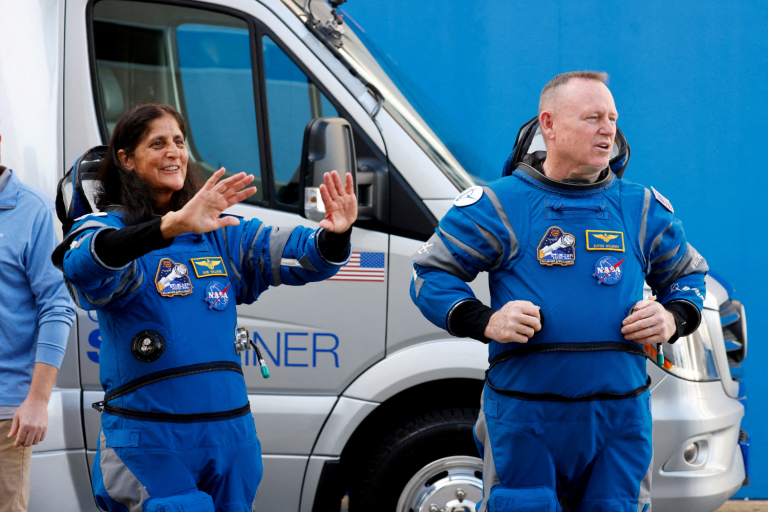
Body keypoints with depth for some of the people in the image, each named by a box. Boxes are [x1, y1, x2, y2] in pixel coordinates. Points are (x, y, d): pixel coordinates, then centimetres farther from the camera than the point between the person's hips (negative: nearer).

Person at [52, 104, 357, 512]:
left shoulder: (220, 233, 12)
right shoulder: (105, 226, -3)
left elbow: (295, 253, 1)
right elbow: (85, 268, -27)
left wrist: (333, 235, -24)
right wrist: (172, 226, -43)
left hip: (231, 436, 5)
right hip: (149, 443, -5)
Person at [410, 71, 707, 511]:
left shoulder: (644, 210, 11)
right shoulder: (500, 205, 1)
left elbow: (689, 275, 23)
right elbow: (431, 273, 4)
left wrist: (673, 318, 1)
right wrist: (486, 321, -12)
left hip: (621, 417, 3)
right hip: (524, 414, -3)